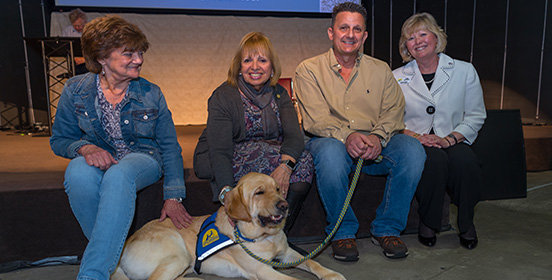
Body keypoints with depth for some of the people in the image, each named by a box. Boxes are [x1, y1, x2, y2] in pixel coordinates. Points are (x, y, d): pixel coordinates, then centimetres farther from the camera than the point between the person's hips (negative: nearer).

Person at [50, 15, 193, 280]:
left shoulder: (150, 94, -2)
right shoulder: (75, 90, -1)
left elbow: (170, 146, -1)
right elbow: (59, 139, 8)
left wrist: (173, 196, -10)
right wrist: (85, 148, -18)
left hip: (142, 158, -1)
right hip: (98, 158, 2)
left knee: (118, 175, -38)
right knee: (78, 174, -36)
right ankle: (111, 254, -17)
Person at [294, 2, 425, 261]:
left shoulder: (380, 69, 15)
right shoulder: (308, 69, 4)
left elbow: (394, 111, 3)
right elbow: (316, 119, -9)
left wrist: (378, 136, -20)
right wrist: (347, 136, -29)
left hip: (375, 146, 3)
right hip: (330, 141, -3)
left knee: (412, 149, -25)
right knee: (330, 151, -38)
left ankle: (387, 228, -6)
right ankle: (342, 232, -14)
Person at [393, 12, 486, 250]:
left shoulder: (465, 71, 9)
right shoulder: (397, 77, 8)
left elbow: (475, 116, 7)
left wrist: (448, 139, -11)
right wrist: (418, 137, -15)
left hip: (453, 143, 1)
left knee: (466, 161, -32)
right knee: (435, 160, -34)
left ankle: (466, 224, -5)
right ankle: (428, 224, -10)